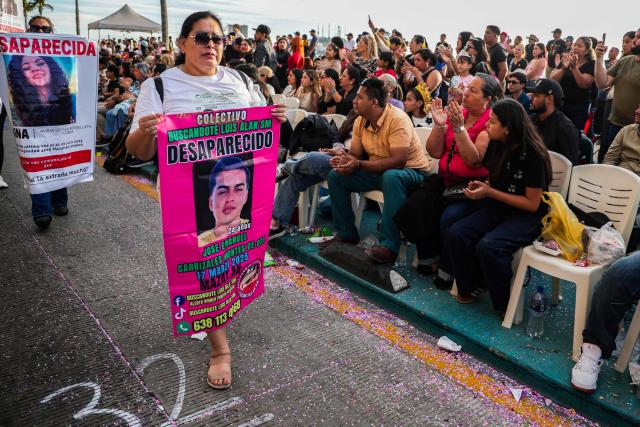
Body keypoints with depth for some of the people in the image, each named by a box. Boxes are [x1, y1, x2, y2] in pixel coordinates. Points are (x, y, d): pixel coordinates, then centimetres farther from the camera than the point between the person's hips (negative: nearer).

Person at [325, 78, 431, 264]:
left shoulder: (397, 119, -23)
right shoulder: (360, 122, 0)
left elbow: (398, 161, -30)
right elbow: (355, 155, 5)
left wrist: (359, 164, -32)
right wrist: (344, 160, -21)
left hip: (410, 171, -7)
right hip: (377, 171, 7)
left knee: (391, 177, -41)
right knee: (335, 176, -4)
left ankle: (389, 245, -35)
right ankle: (347, 233, 7)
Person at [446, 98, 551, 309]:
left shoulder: (532, 154, -19)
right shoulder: (496, 145, -1)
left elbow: (532, 204, -16)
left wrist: (489, 193, -20)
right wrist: (481, 186, -7)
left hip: (527, 215, -6)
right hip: (498, 207, 6)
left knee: (488, 246, -32)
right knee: (454, 234, -17)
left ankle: (506, 304, -9)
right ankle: (471, 285, 6)